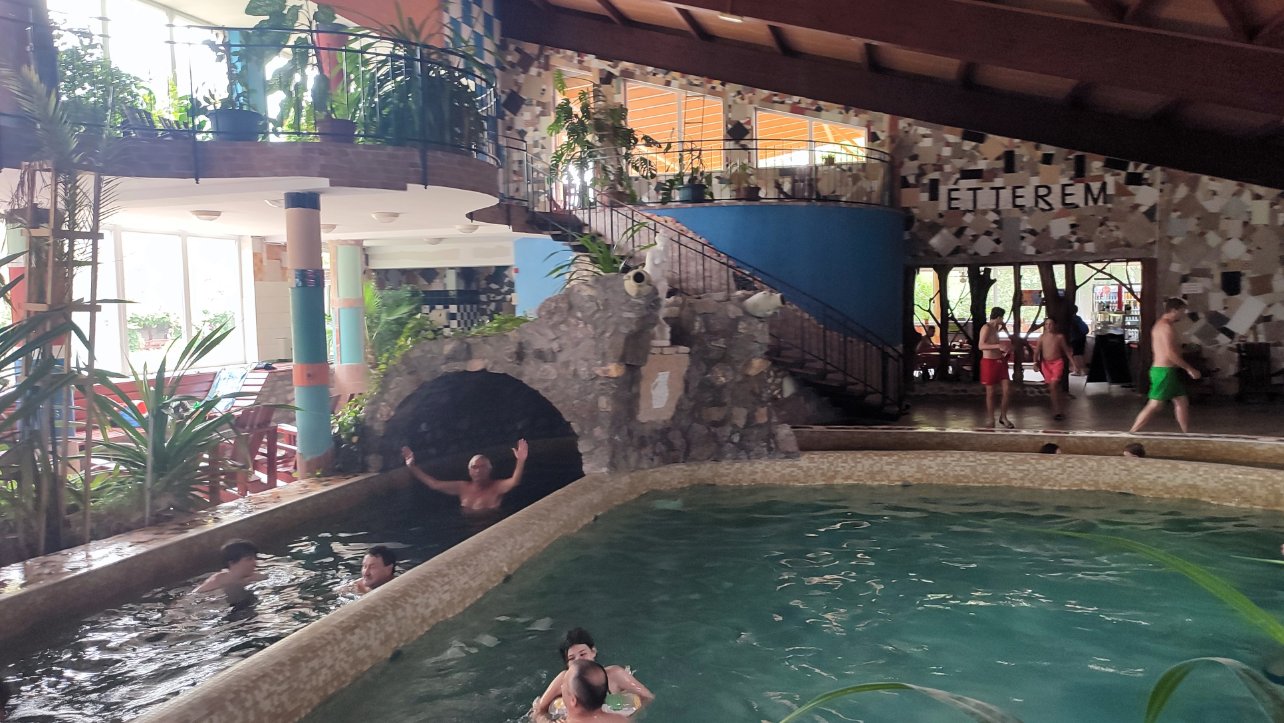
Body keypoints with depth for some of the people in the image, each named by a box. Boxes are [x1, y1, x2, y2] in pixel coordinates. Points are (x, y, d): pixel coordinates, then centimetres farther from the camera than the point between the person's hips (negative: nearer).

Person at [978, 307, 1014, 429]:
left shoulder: (995, 327, 13)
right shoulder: (986, 328, -13)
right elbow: (981, 346, -26)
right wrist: (998, 346, -35)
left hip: (1000, 362, 8)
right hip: (989, 362, -8)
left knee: (1007, 391, 2)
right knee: (990, 393, 1)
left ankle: (1003, 417, 17)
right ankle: (991, 421, 9)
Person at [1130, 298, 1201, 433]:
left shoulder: (1160, 324, 16)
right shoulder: (1167, 327, -16)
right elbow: (1170, 354, -22)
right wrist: (1190, 369, -16)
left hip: (1165, 370, 10)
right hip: (1165, 371, -10)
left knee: (1182, 401, 12)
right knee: (1154, 405, -8)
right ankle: (1132, 433, -4)